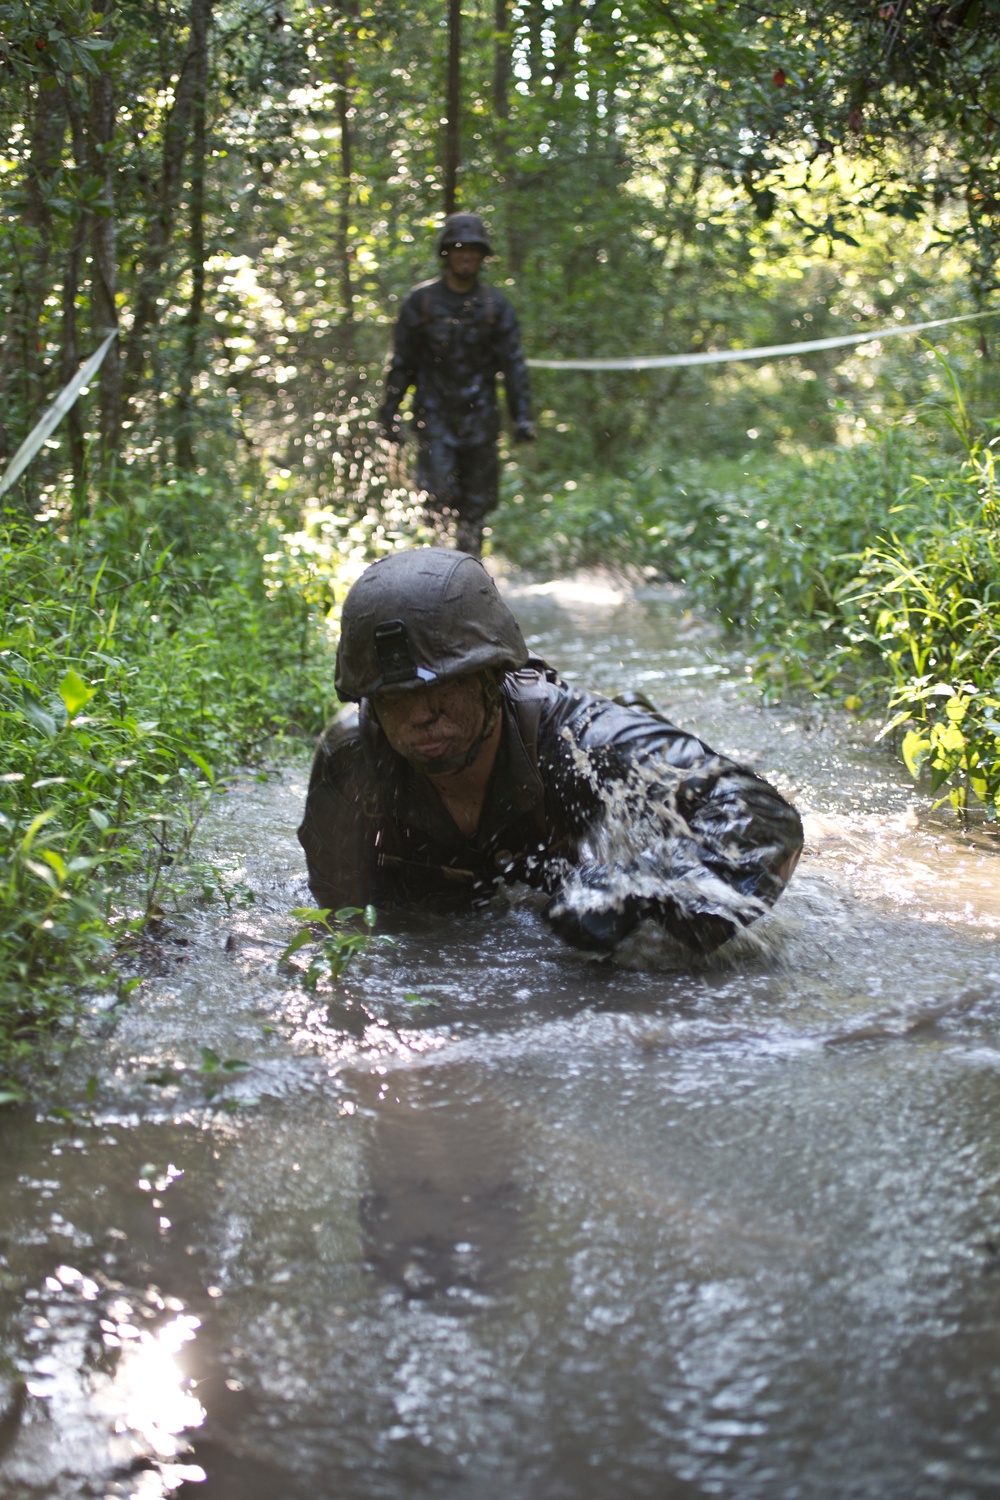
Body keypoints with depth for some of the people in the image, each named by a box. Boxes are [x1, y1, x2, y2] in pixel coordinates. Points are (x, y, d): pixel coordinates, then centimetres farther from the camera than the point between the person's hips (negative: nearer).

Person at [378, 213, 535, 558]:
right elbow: (402, 362, 6)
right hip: (435, 414, -2)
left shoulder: (495, 305, 6)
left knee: (477, 503, 3)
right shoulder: (422, 301, 3)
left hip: (480, 416, 2)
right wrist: (389, 412, 3)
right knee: (439, 492, -15)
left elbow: (513, 363, 5)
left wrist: (523, 416, -2)